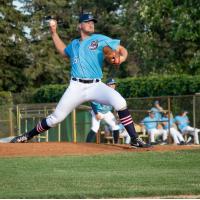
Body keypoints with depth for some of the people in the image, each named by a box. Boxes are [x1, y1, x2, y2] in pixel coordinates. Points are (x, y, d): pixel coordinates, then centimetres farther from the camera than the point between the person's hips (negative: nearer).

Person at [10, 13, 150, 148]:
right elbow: (64, 52, 39)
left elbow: (122, 49, 4)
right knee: (56, 118, 1)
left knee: (120, 102, -28)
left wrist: (122, 58, -19)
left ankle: (135, 140, -24)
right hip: (76, 87, 2)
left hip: (96, 85, -2)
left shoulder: (100, 39, 6)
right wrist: (54, 33, 32)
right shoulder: (74, 44, 19)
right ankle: (27, 136, 20)